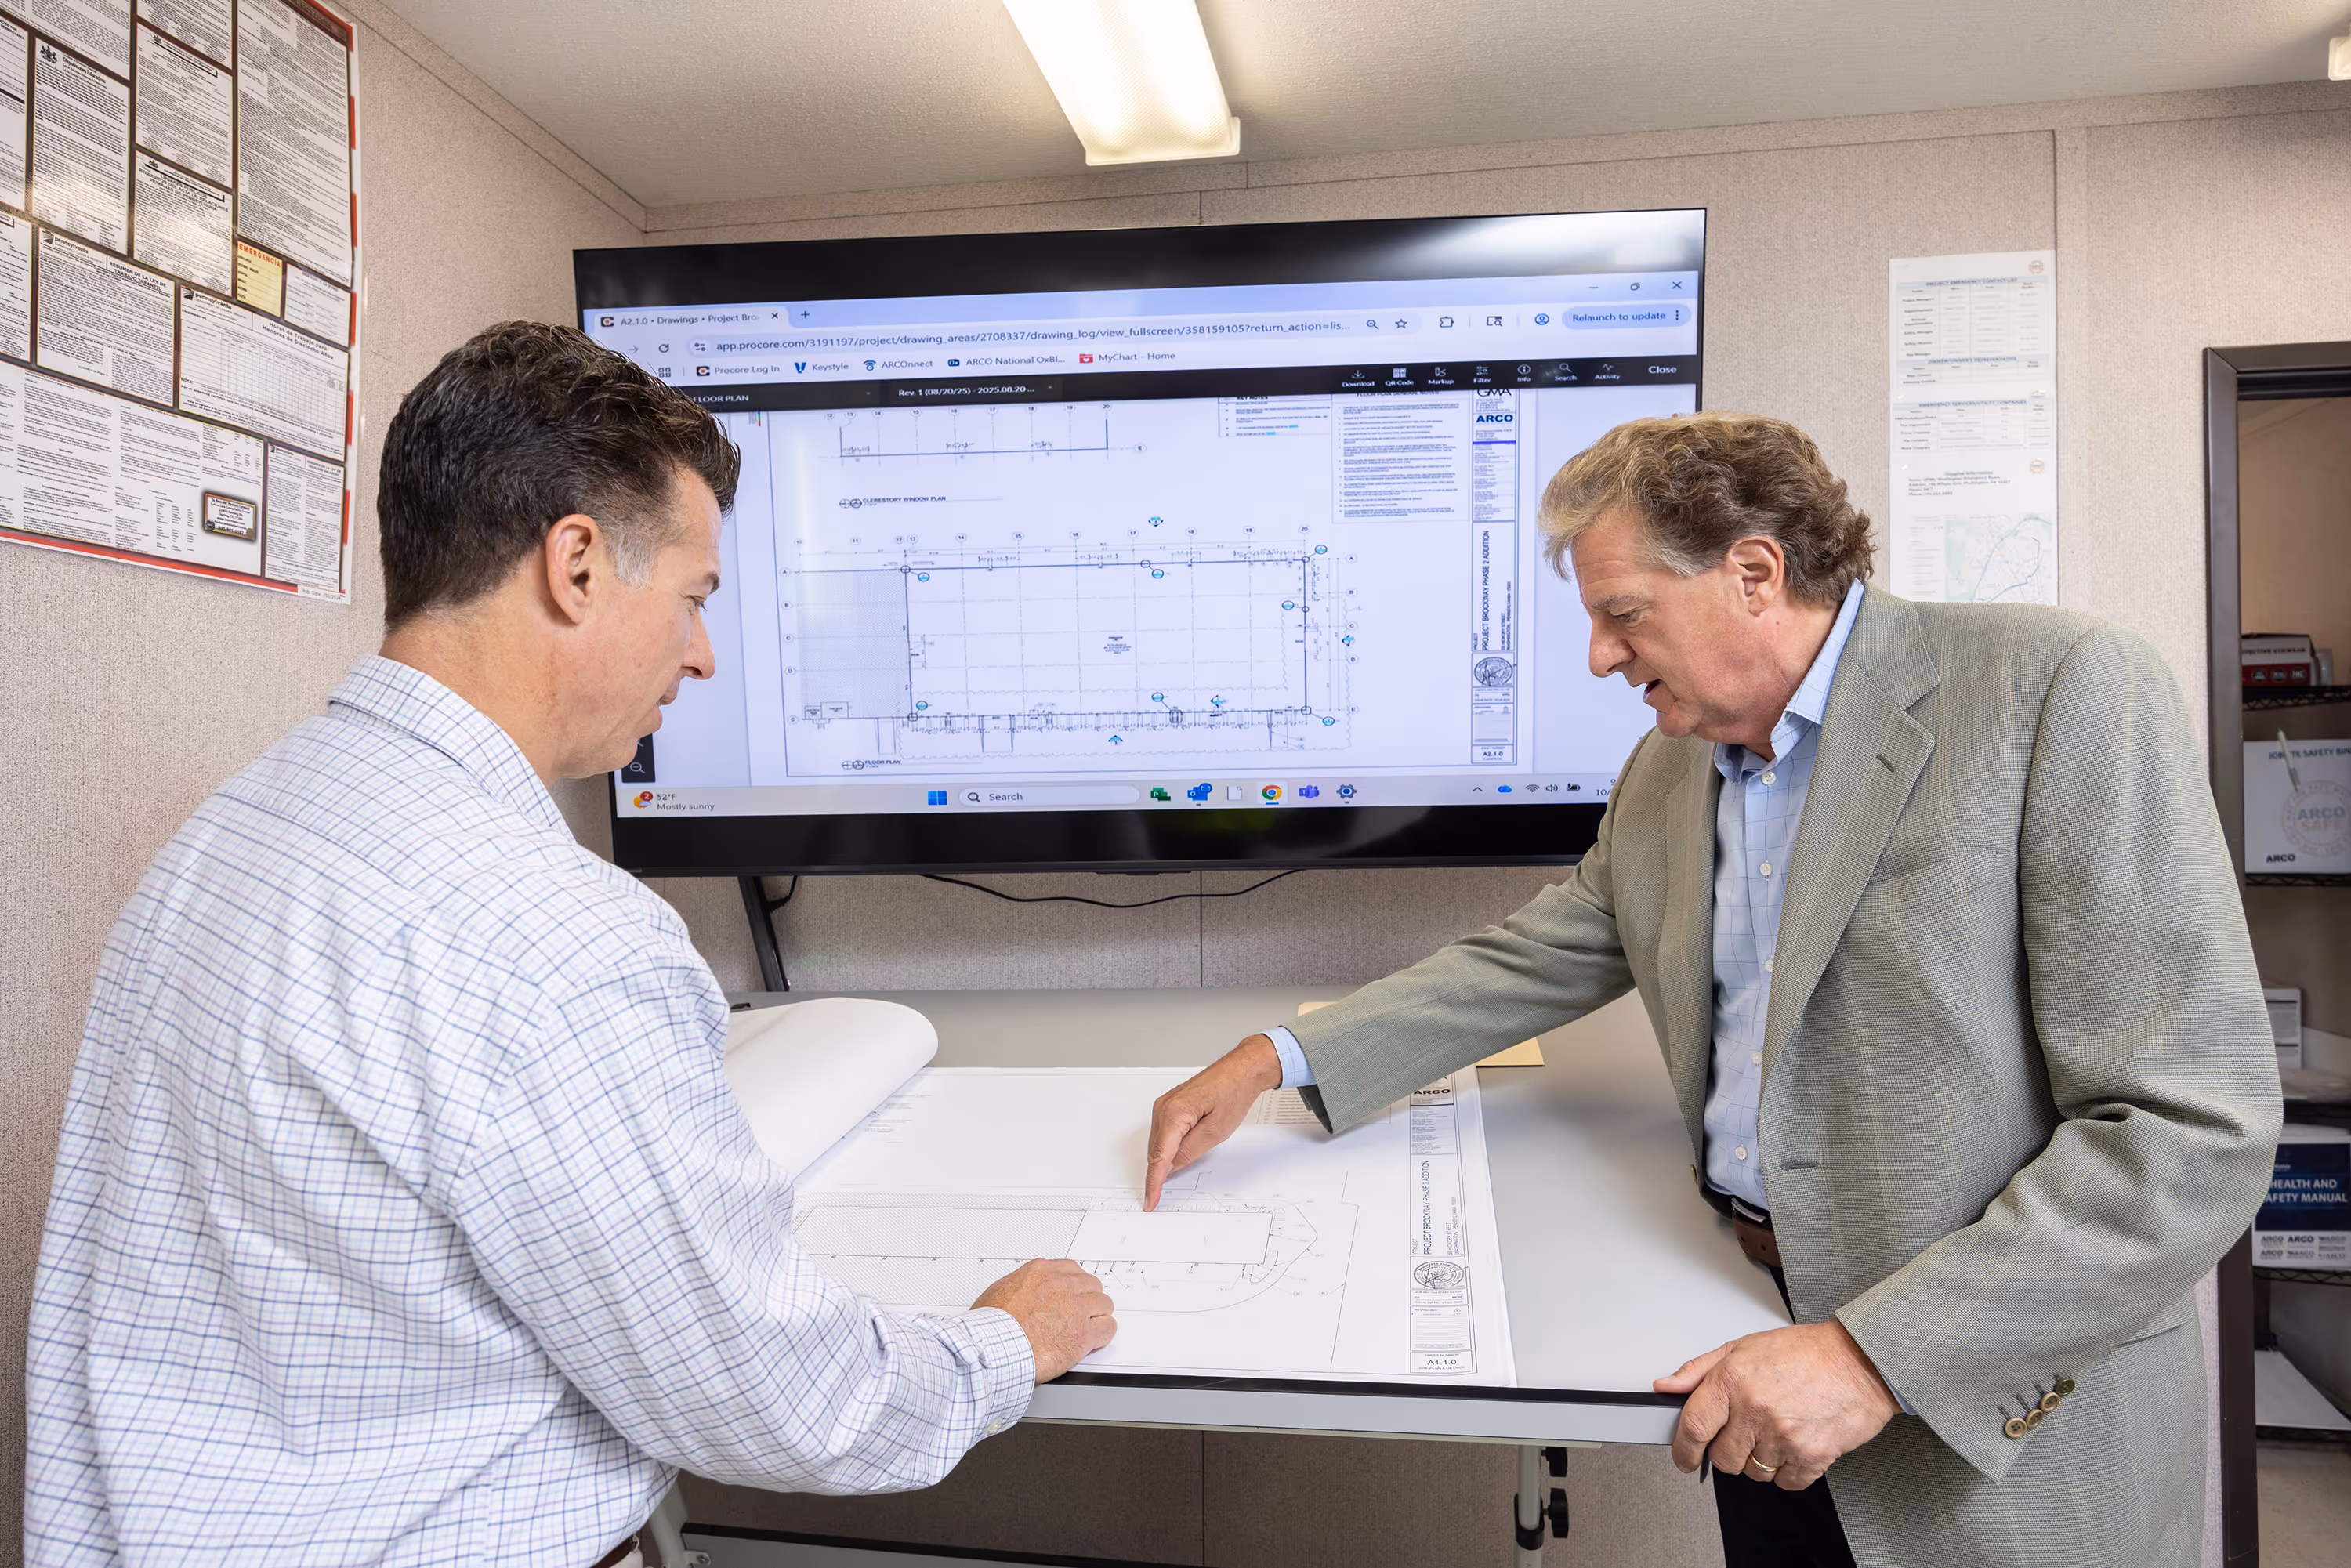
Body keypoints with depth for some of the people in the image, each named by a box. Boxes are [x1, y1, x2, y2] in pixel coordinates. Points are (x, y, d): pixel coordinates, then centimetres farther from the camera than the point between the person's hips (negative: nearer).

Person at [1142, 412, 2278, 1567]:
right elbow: (1525, 964, 12)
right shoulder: (1664, 772, 5)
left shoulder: (2063, 690, -17)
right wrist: (1273, 1062, 2)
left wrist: (1879, 1356, -25)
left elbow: (2194, 1127, -21)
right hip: (1760, 1342, 6)